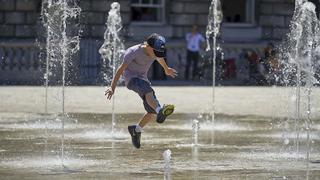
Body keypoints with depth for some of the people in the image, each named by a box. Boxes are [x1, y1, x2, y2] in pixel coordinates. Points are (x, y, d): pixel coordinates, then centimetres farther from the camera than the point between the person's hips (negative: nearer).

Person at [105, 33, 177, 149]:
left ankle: (136, 130, 22)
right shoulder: (134, 52, -23)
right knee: (148, 91, -38)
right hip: (130, 77, -7)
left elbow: (160, 59, 21)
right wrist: (112, 88, -30)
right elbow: (121, 69, -24)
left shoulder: (156, 51, -4)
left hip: (142, 78, 7)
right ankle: (160, 110, -66)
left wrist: (167, 69, 41)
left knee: (152, 111, -2)